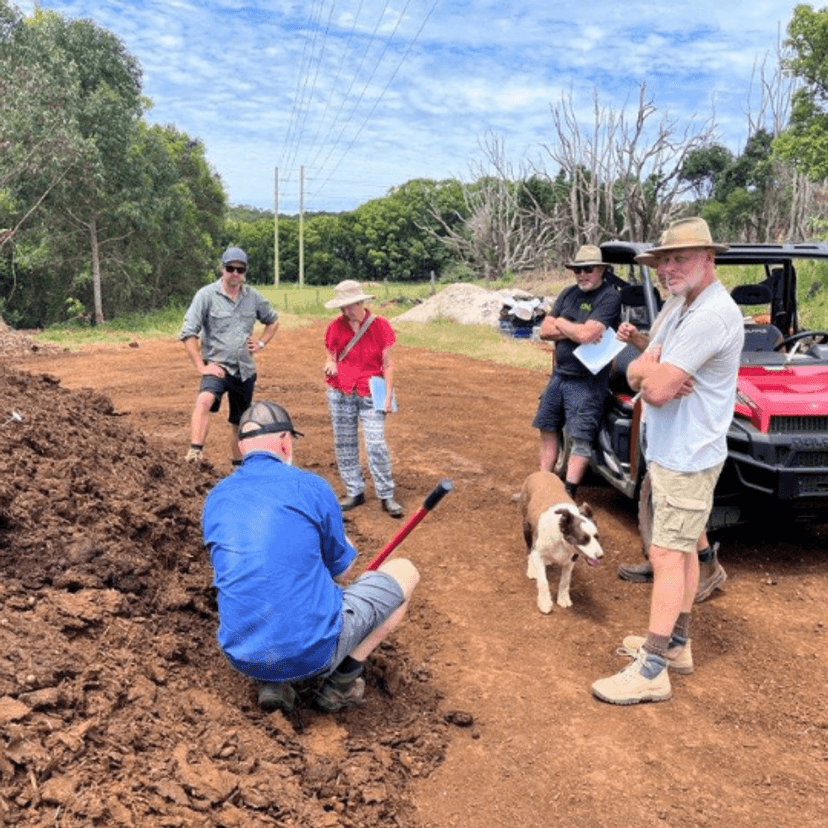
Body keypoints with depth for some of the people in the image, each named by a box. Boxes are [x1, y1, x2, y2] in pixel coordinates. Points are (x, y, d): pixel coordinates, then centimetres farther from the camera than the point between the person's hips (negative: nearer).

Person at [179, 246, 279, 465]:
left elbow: (273, 321, 23)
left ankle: (238, 465, 34)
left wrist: (261, 342, 7)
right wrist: (201, 366, -16)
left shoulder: (253, 296, 5)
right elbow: (188, 333, -11)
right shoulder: (207, 295, -8)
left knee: (240, 422, 15)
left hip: (245, 370, 4)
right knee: (205, 400, -35)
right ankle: (195, 451, -42)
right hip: (217, 366, -4)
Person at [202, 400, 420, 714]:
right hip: (314, 653, -5)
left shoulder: (215, 499, 6)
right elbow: (342, 571, 4)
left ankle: (270, 683, 15)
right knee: (404, 571, 13)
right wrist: (346, 548, 28)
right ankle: (341, 681, 7)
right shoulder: (312, 486, -8)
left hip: (242, 658, 5)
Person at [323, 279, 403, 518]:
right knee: (344, 444, 8)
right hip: (340, 393, 3)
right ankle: (355, 492, 21)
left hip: (370, 394, -3)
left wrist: (388, 396, -6)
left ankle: (386, 496, 3)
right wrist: (330, 364, -11)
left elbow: (387, 364, -1)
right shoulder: (336, 327, 4)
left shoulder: (379, 325, -3)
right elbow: (332, 356, 14)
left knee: (376, 444, -8)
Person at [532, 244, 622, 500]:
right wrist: (575, 330, -13)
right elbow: (545, 330, 3)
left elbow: (586, 334, -25)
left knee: (580, 438, -6)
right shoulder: (569, 294, 10)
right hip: (559, 375, 8)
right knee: (548, 429, 13)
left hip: (586, 381, -8)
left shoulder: (609, 297, -12)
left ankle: (568, 494, -3)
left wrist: (561, 323, -7)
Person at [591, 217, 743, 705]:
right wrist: (654, 372, -16)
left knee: (667, 555, -8)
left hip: (686, 458, -10)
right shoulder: (684, 311, 13)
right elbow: (636, 373, 6)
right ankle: (677, 642, 29)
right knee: (684, 549, 16)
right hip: (672, 452, 10)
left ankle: (652, 670, -2)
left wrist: (650, 372, -3)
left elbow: (656, 388, -26)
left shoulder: (712, 315, -21)